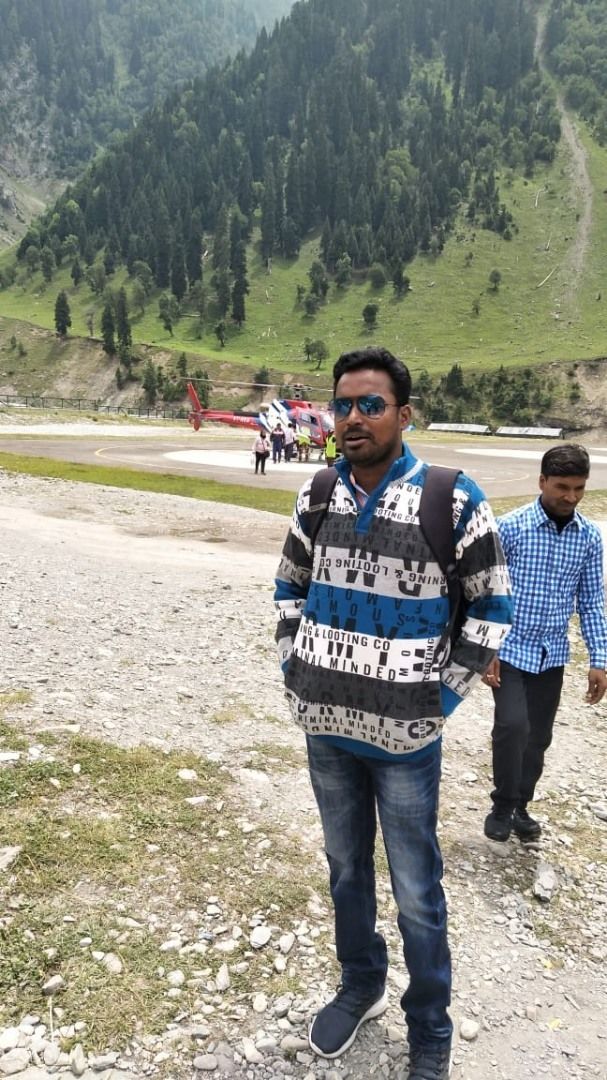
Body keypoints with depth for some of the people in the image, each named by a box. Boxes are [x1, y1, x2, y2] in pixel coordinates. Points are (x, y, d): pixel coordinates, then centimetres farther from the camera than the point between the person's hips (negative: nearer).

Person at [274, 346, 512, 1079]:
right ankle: (360, 985, 47)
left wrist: (444, 698, -9)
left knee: (416, 893, 10)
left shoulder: (453, 500, -15)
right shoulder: (316, 494, -1)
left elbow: (491, 606, -5)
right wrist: (293, 670, 4)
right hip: (325, 726, 5)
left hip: (404, 735, -4)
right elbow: (290, 585, 14)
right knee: (345, 866, 22)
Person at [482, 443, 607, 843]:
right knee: (512, 726, -16)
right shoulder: (510, 527, -13)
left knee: (538, 737, 11)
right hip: (509, 649, -4)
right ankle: (502, 806, 8)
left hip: (552, 654, 4)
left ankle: (520, 806, 32)